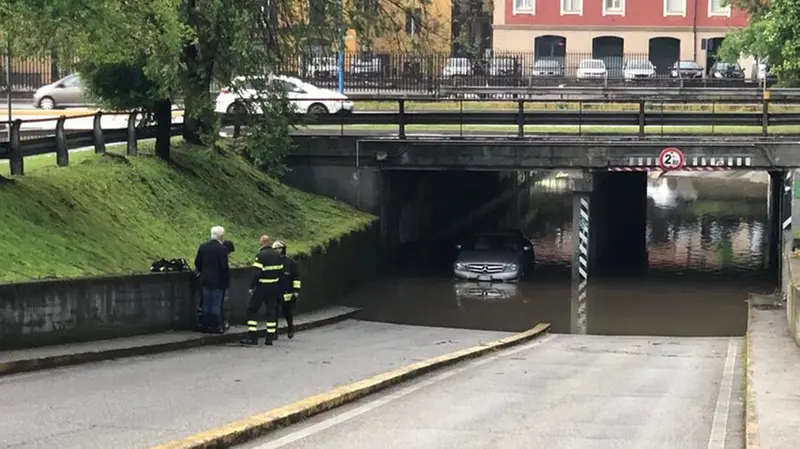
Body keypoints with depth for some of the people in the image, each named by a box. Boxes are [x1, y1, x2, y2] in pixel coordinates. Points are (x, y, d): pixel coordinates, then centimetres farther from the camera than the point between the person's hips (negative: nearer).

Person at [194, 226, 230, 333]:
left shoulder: (203, 247, 2)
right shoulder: (222, 249, -16)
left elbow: (197, 263, 6)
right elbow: (224, 266, -17)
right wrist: (227, 277, -3)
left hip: (205, 280, 5)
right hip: (218, 280, -5)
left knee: (206, 303, 13)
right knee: (216, 304, 1)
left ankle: (205, 324, 17)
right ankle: (214, 325, 3)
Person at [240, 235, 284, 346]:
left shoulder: (260, 256, -15)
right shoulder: (277, 255, 6)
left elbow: (256, 273, -19)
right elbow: (280, 271, 11)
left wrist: (252, 287, -11)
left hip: (262, 287, -6)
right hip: (274, 287, 6)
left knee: (252, 310, 2)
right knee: (271, 311, 9)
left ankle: (252, 337, -3)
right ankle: (270, 338, 8)